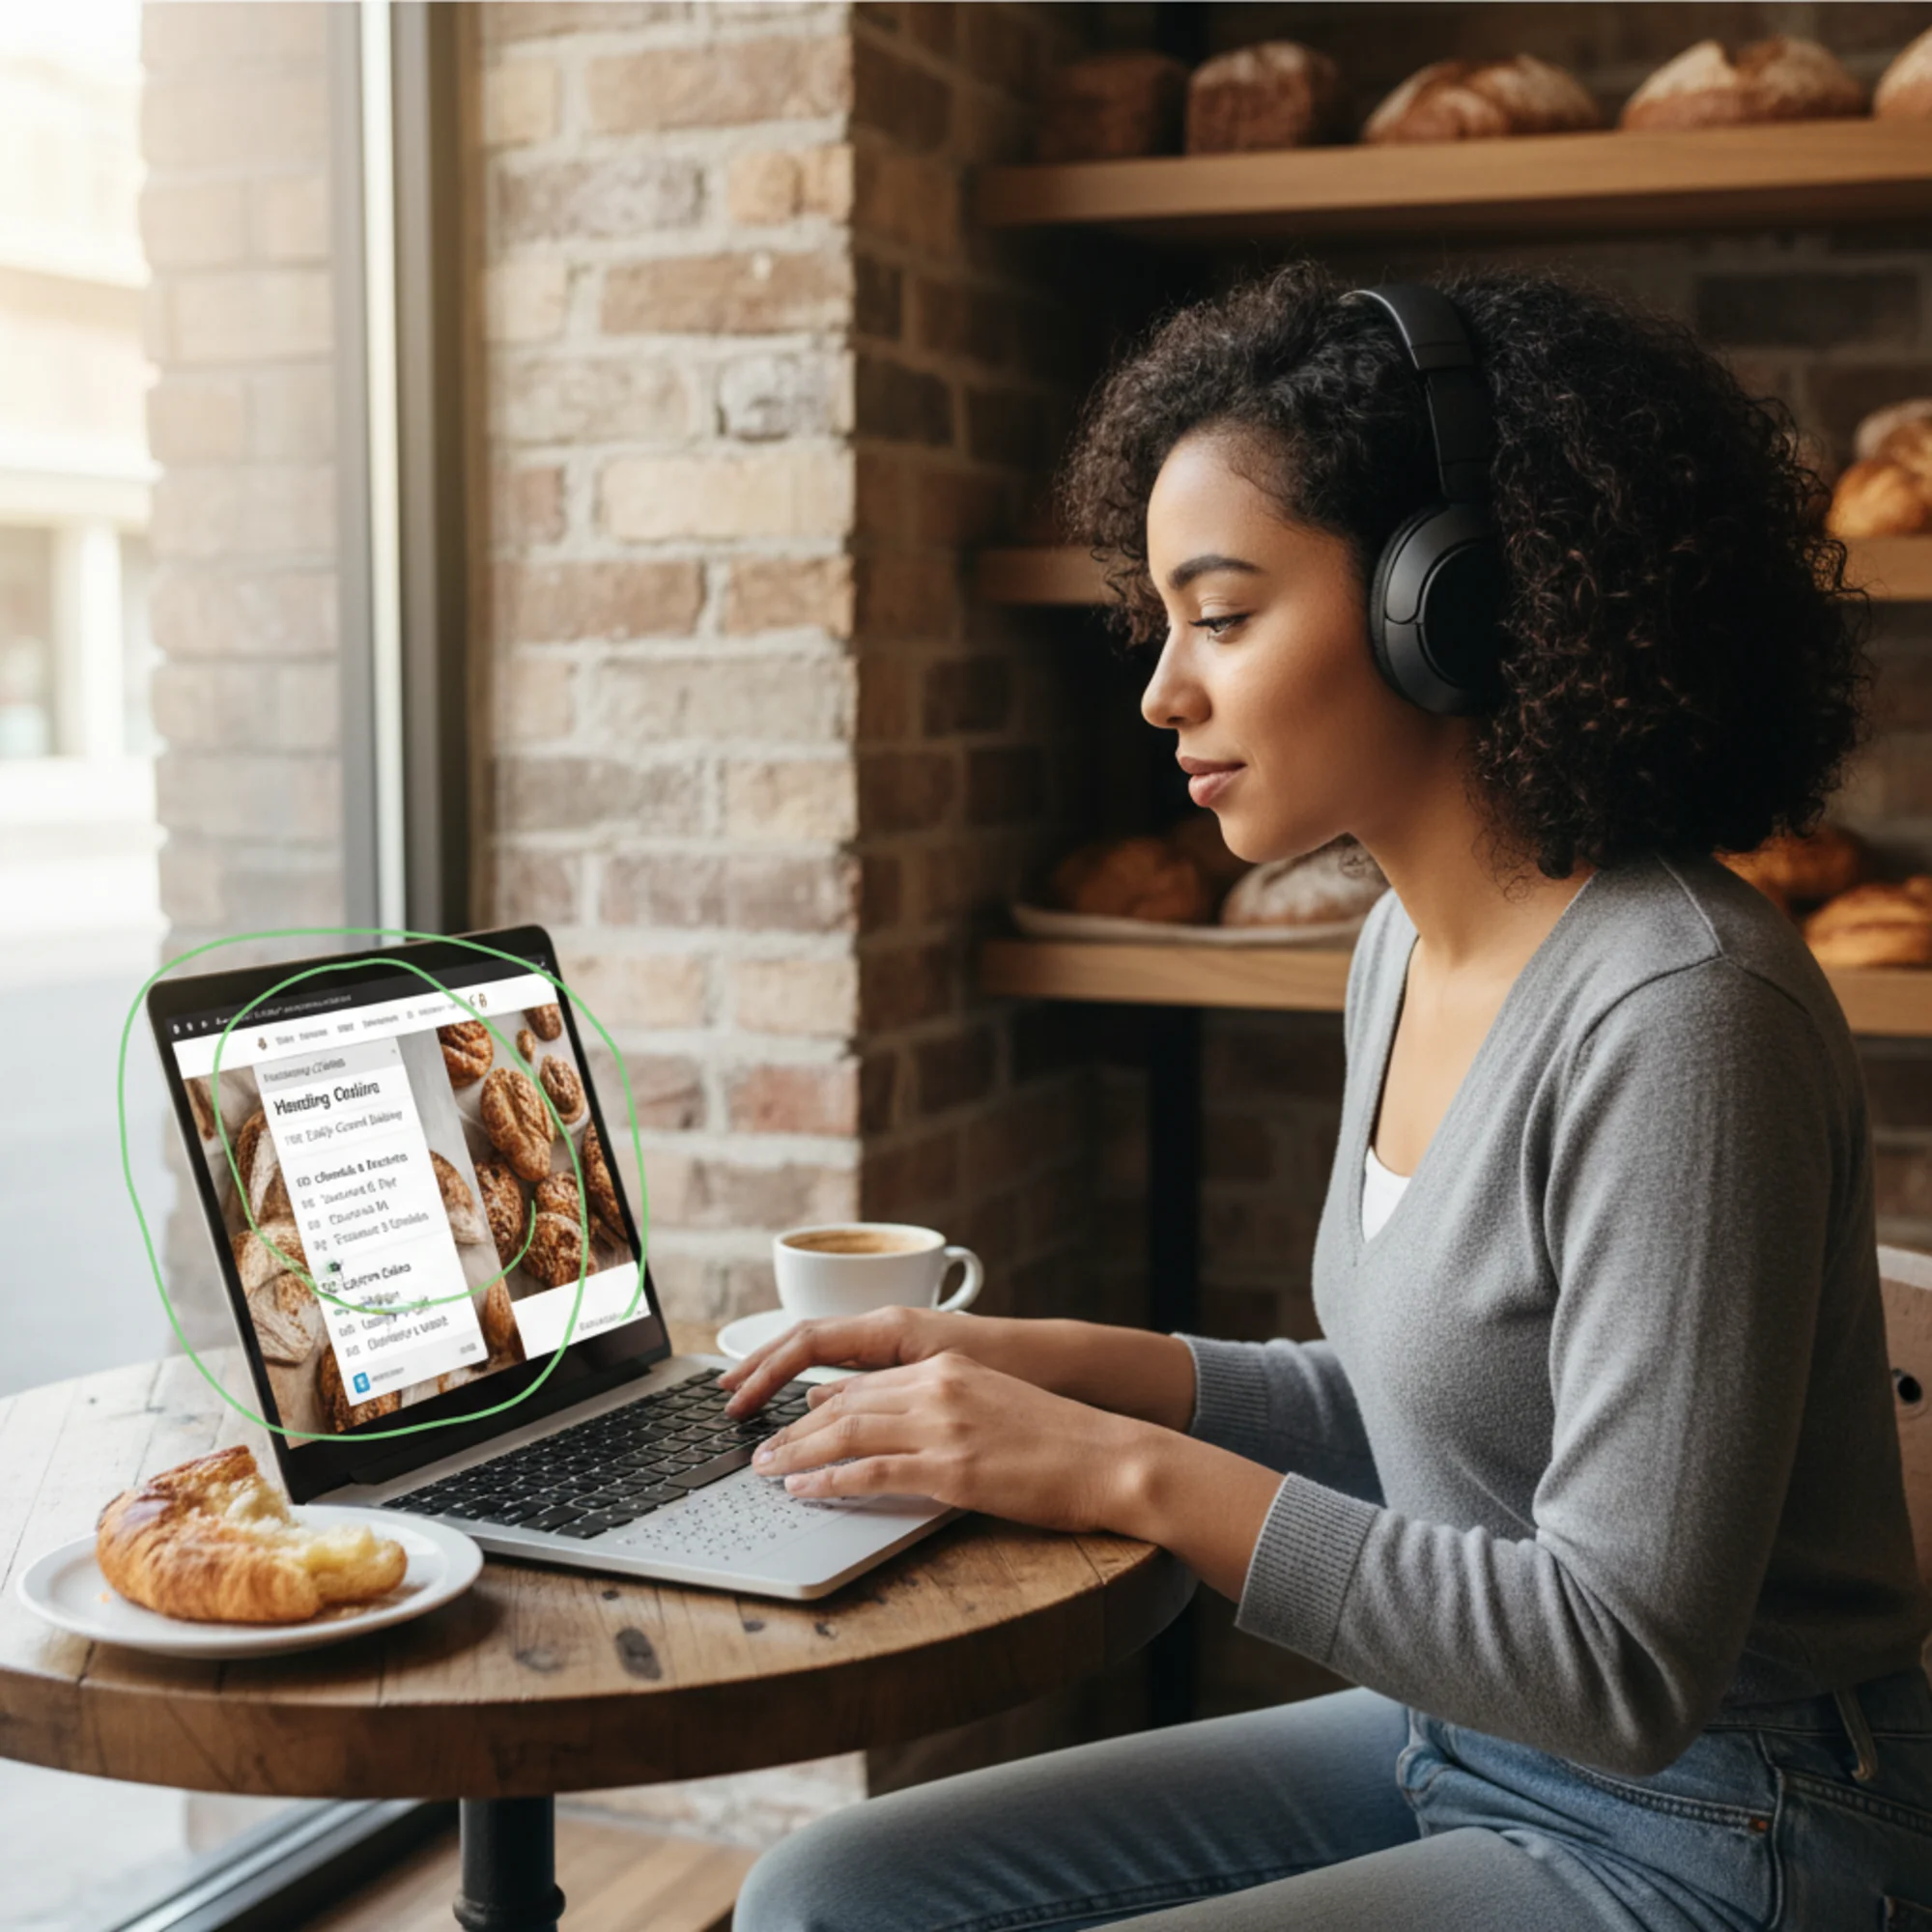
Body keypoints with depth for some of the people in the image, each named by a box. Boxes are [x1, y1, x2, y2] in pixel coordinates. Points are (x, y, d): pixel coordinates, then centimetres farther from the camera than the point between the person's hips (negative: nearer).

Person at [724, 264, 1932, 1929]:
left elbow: (1624, 1663, -26)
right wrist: (1045, 1362, 3)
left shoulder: (1678, 1012, -25)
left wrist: (1132, 1475, -24)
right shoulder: (1410, 947, 3)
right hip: (1451, 1738, 8)